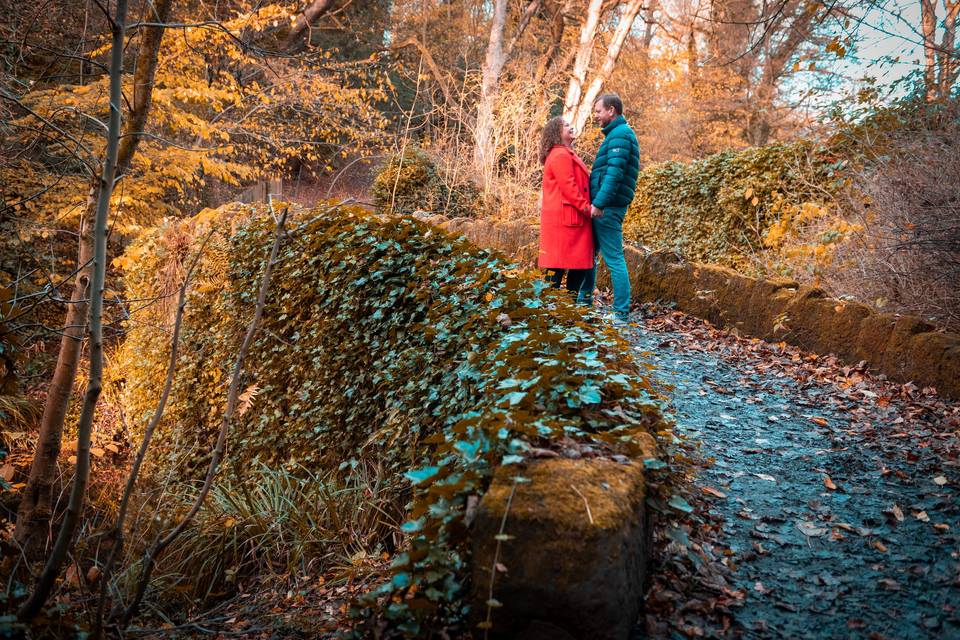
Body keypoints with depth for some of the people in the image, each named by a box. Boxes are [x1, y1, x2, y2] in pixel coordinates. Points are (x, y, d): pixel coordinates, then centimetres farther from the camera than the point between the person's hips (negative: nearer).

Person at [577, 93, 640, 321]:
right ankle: (584, 298, 28)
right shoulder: (617, 134, 20)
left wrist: (599, 203, -27)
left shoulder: (620, 135, -12)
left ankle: (621, 311, -3)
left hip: (607, 208, -10)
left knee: (614, 258, -7)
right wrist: (597, 202, 18)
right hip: (602, 207, 10)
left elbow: (614, 173, -23)